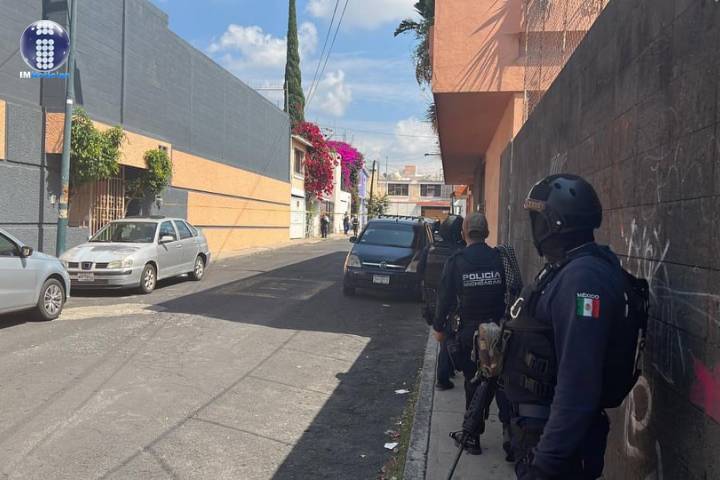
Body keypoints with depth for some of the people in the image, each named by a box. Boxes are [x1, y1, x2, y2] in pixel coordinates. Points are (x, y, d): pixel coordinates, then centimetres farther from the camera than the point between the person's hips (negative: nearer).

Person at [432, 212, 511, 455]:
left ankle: (473, 438, 19)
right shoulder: (500, 258, -3)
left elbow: (445, 297, -6)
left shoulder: (456, 261, -8)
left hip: (469, 332, -1)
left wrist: (439, 327, 4)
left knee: (473, 384, 10)